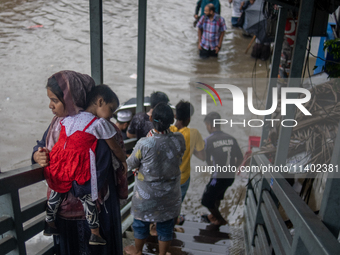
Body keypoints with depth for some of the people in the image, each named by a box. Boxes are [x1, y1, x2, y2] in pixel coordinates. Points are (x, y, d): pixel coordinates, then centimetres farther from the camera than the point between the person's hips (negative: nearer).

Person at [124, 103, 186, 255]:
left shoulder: (144, 144, -26)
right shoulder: (179, 140, -17)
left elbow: (131, 165, -10)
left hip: (147, 195, -2)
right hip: (170, 195, 2)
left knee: (141, 223, 22)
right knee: (166, 226, 21)